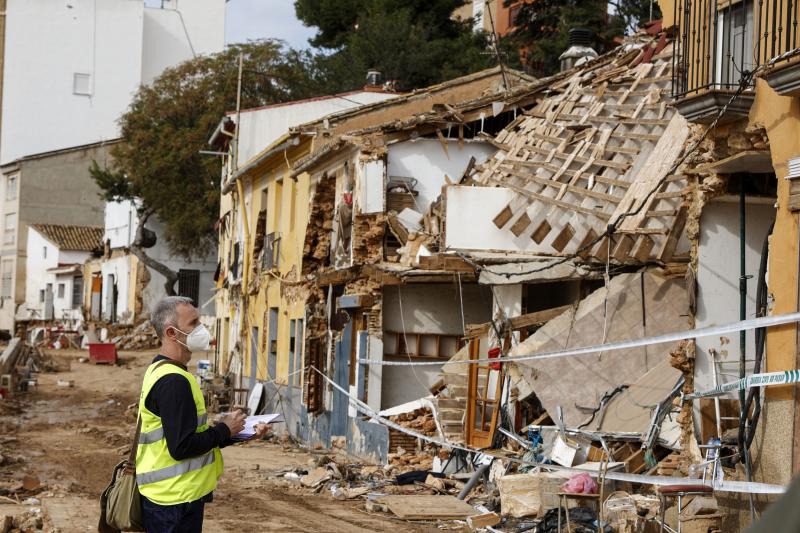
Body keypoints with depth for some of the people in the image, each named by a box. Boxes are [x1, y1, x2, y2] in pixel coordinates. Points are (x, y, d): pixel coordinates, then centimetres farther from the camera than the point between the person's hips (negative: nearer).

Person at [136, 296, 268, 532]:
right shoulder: (173, 381, -20)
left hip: (171, 497, 10)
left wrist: (239, 431, 10)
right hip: (175, 502, -10)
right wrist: (225, 429, -11)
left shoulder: (161, 371, 13)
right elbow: (182, 447, -25)